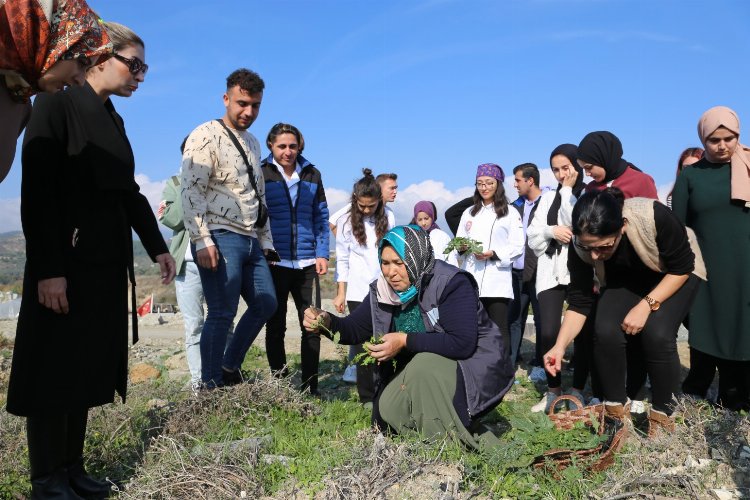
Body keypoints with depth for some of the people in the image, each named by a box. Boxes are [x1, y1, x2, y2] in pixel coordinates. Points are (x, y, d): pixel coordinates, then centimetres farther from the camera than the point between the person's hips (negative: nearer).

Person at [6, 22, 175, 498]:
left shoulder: (112, 119, 14)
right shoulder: (56, 103, -9)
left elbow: (128, 191, 17)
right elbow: (36, 192, -16)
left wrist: (157, 246, 13)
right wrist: (48, 269, -21)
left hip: (108, 263, 8)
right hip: (66, 261, -8)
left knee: (88, 366, 12)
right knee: (54, 368, 3)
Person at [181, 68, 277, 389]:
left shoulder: (252, 143, 20)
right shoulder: (206, 135, -5)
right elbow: (191, 191, -14)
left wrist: (266, 240, 19)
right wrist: (202, 241, -22)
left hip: (250, 240, 9)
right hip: (220, 239, -8)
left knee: (266, 305, 11)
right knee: (222, 314, -6)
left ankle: (230, 368, 25)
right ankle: (211, 388, 6)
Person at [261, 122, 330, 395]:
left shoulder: (312, 175, 10)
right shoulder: (261, 174, 2)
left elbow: (321, 216, 12)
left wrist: (322, 254, 3)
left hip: (307, 263, 2)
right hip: (274, 263, -2)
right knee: (275, 326, 7)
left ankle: (310, 387, 13)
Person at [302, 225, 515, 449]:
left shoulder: (452, 283, -23)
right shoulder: (383, 289, -5)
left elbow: (462, 343, -31)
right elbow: (354, 329, 0)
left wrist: (405, 341, -33)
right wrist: (327, 322, -22)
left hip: (474, 366, -6)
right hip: (421, 374, 6)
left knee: (425, 365, -33)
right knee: (386, 412, -9)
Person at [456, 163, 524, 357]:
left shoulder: (510, 213, 4)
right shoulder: (469, 212, 18)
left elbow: (518, 246, -3)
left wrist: (494, 254, -17)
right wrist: (462, 247, -5)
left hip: (497, 281, -4)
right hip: (471, 278, 4)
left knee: (499, 330, -3)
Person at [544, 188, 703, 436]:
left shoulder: (654, 216, -38)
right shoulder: (582, 244, -28)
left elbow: (682, 268, -22)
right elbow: (578, 301, -20)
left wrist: (647, 304, -32)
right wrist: (560, 346, -32)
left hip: (674, 277, -2)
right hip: (624, 282, 3)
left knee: (657, 334, -26)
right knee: (606, 331, -23)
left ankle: (662, 416, -4)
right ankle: (616, 408, -1)